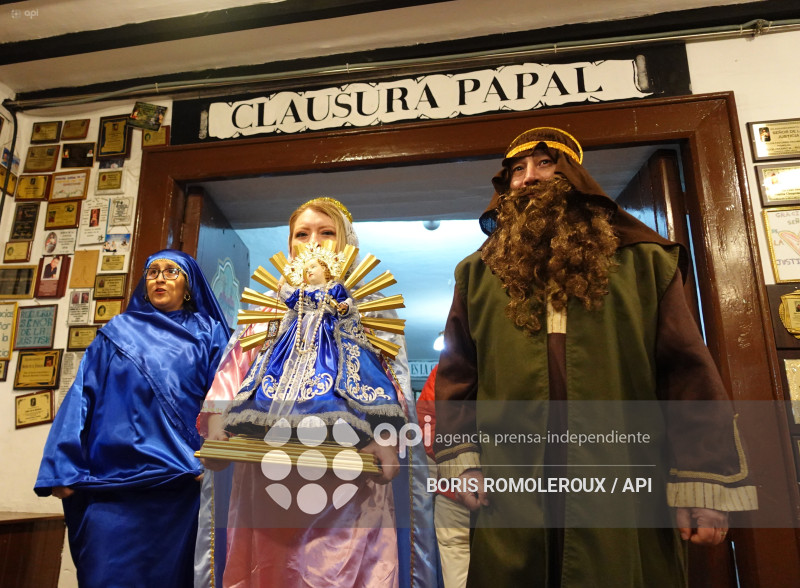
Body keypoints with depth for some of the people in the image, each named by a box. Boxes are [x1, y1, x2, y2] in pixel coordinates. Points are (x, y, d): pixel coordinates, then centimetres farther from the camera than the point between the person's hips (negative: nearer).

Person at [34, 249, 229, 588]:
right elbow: (83, 396, 6)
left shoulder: (208, 333, 7)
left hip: (179, 480, -1)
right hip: (114, 476, 1)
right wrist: (63, 468, -3)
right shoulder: (118, 332, 11)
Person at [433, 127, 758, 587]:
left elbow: (688, 370, 1)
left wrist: (704, 483, -4)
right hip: (510, 492, 1)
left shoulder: (641, 260, 6)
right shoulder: (478, 275, 10)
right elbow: (457, 374, 8)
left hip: (629, 488, 0)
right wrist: (461, 459, -1)